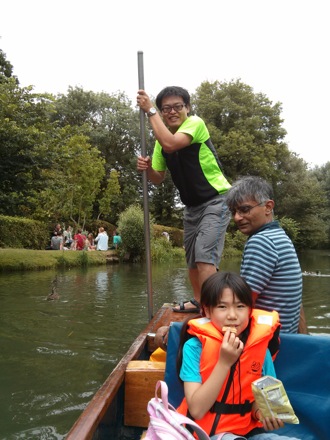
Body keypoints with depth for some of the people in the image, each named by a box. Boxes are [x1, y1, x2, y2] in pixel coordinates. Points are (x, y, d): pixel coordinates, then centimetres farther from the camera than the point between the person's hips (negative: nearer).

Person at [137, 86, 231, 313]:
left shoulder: (195, 123, -15)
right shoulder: (162, 138, 5)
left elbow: (170, 144, -34)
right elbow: (158, 178, 7)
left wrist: (150, 111, -25)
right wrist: (147, 168, -15)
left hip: (216, 199, -8)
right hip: (192, 204, 8)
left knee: (205, 254, -22)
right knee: (192, 258, 15)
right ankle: (199, 301, 33)